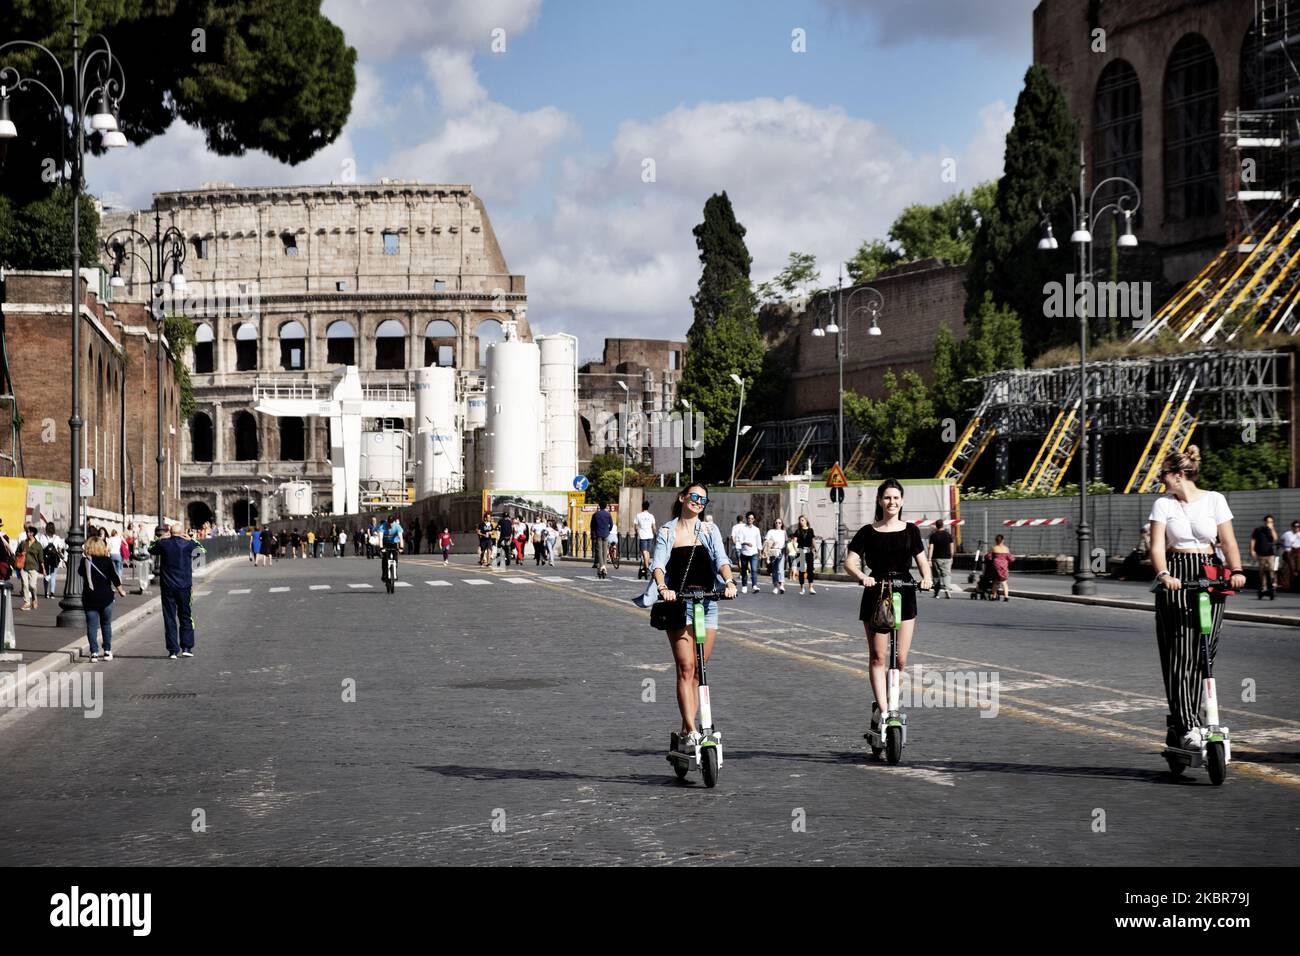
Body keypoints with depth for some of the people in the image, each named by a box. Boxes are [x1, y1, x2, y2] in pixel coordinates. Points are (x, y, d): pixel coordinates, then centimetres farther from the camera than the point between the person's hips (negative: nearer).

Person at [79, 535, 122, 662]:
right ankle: (107, 651, 15)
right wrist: (120, 590, 10)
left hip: (89, 598, 0)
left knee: (92, 626, 3)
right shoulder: (107, 560, -5)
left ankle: (94, 653, -4)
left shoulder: (85, 561, -3)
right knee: (106, 624, 14)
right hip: (106, 597, 0)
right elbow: (115, 578, -4)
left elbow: (80, 572, 16)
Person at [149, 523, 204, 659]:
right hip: (184, 586, 0)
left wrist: (161, 539, 20)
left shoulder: (163, 544, -5)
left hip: (167, 586, 0)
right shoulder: (188, 544, -6)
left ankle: (173, 650, 2)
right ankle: (186, 647, 7)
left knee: (169, 618, 4)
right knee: (186, 617, 12)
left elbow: (151, 550, 16)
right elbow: (203, 550, 13)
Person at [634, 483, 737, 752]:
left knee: (697, 672, 4)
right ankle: (691, 731, -19)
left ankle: (685, 733, 11)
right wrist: (662, 587, -26)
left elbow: (721, 560, -2)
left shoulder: (709, 531, 12)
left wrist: (729, 582, -23)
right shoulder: (667, 532, 7)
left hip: (706, 602, 3)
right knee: (686, 668, -13)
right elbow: (658, 564, -6)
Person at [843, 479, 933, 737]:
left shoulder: (910, 530, 8)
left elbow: (922, 560, 8)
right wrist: (862, 577, -25)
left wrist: (926, 577, -14)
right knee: (879, 656, -6)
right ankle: (883, 709, -8)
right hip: (875, 596, -2)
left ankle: (881, 703, 18)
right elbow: (850, 561, -4)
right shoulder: (868, 532, 2)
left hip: (904, 597, 2)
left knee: (900, 659, -1)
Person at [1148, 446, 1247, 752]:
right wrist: (1163, 574, -24)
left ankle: (1179, 721, 13)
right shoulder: (1163, 504, 5)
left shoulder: (1214, 500, 5)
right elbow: (1157, 546, -4)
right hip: (1176, 579, -1)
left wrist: (1236, 571, -18)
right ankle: (1188, 727, -14)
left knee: (1203, 653, -1)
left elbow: (1228, 541, 0)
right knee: (1179, 654, -10)